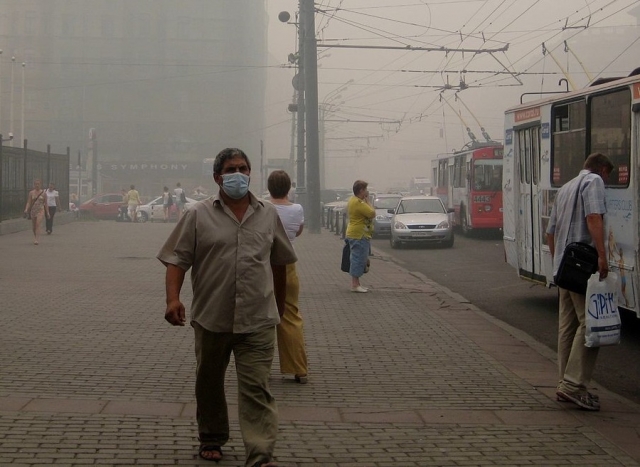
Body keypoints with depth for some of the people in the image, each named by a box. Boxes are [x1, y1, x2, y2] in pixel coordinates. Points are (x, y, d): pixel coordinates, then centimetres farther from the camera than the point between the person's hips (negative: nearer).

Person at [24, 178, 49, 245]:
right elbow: (28, 202, 1)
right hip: (33, 210, 3)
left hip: (41, 210, -3)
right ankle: (35, 237, 35)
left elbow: (45, 204, 6)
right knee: (33, 227, 10)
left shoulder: (43, 193, 2)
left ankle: (37, 240, -24)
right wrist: (26, 209, -14)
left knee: (38, 224, -20)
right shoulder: (31, 193, 4)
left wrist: (47, 212, 5)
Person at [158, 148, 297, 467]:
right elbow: (177, 260, -3)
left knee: (256, 389, -6)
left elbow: (279, 262, 19)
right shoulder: (199, 216, 0)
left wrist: (279, 304, 24)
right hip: (211, 319, 0)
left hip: (257, 321, 0)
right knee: (209, 383, 15)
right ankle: (211, 439, 34)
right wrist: (173, 298, -17)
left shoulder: (268, 215, 8)